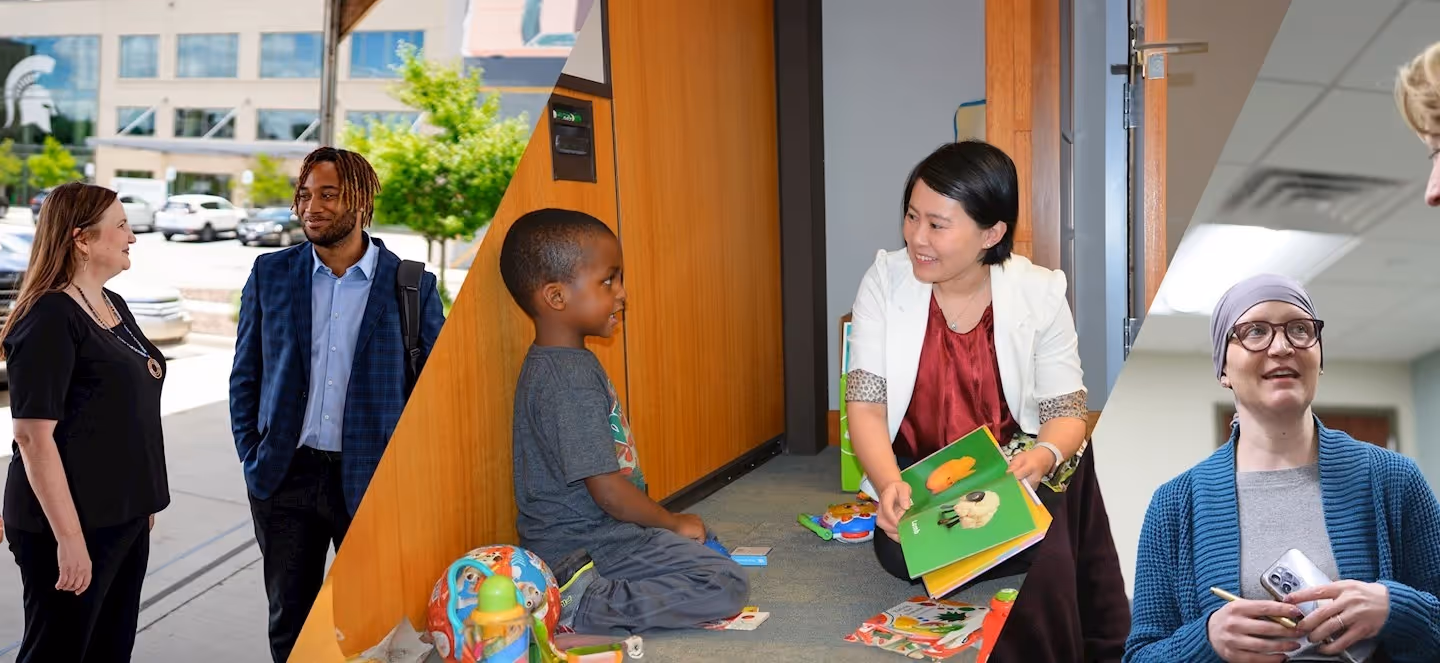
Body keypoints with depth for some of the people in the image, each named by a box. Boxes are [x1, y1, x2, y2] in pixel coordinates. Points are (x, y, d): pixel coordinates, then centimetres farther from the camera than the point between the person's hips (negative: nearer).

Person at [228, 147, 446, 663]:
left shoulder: (412, 285, -2)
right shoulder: (271, 274, 4)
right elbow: (245, 378, 10)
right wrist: (253, 460, 3)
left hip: (371, 482, -2)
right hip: (284, 479, 2)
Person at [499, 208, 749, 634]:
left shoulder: (564, 363, 9)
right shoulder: (572, 381, -23)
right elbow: (607, 489, -23)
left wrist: (666, 523, 18)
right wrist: (674, 523, -6)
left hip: (574, 535, 10)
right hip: (585, 546, -10)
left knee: (701, 544, 22)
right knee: (728, 586, -15)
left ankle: (578, 592, 5)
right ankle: (575, 608, -16)